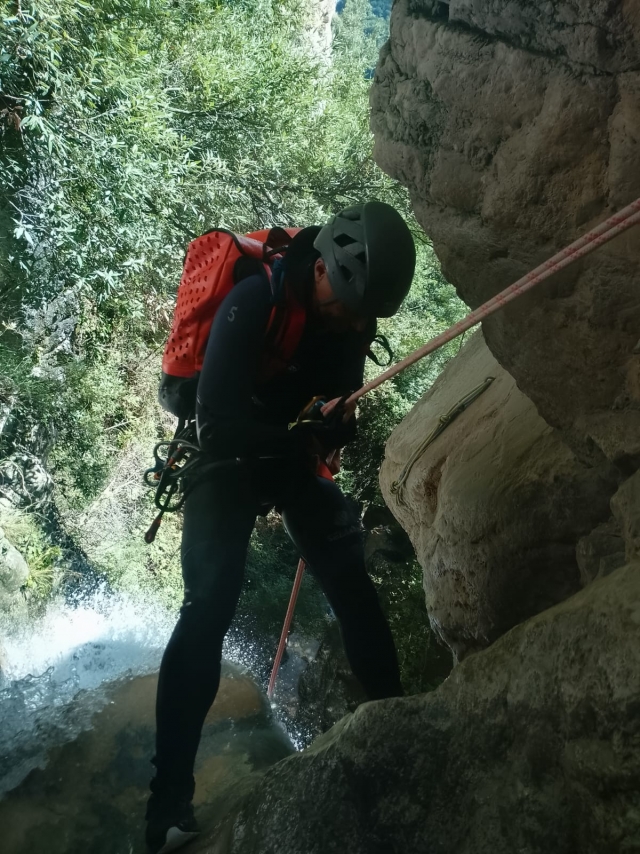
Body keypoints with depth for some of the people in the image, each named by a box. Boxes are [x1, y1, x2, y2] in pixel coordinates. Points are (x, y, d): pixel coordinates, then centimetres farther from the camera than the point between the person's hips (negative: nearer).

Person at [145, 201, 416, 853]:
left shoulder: (351, 314, -7)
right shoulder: (253, 301, -27)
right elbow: (218, 423, -29)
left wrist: (330, 431, -12)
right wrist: (305, 441, -18)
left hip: (300, 453, 6)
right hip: (229, 457, -5)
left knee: (354, 590, -1)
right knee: (208, 610, -16)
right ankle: (169, 802, -10)